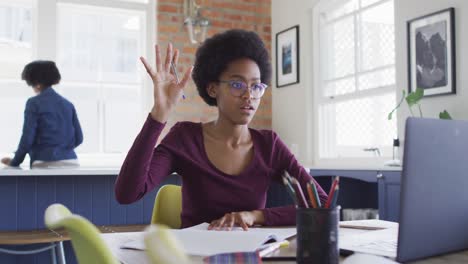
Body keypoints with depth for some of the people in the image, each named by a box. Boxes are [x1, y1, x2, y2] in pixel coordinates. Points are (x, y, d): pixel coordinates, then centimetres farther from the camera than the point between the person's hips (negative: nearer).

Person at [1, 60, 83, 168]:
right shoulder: (67, 104, 11)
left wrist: (14, 162, 8)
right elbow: (79, 138, 12)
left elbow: (27, 138, -6)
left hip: (46, 163, -4)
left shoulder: (34, 103, -3)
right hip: (71, 162, 5)